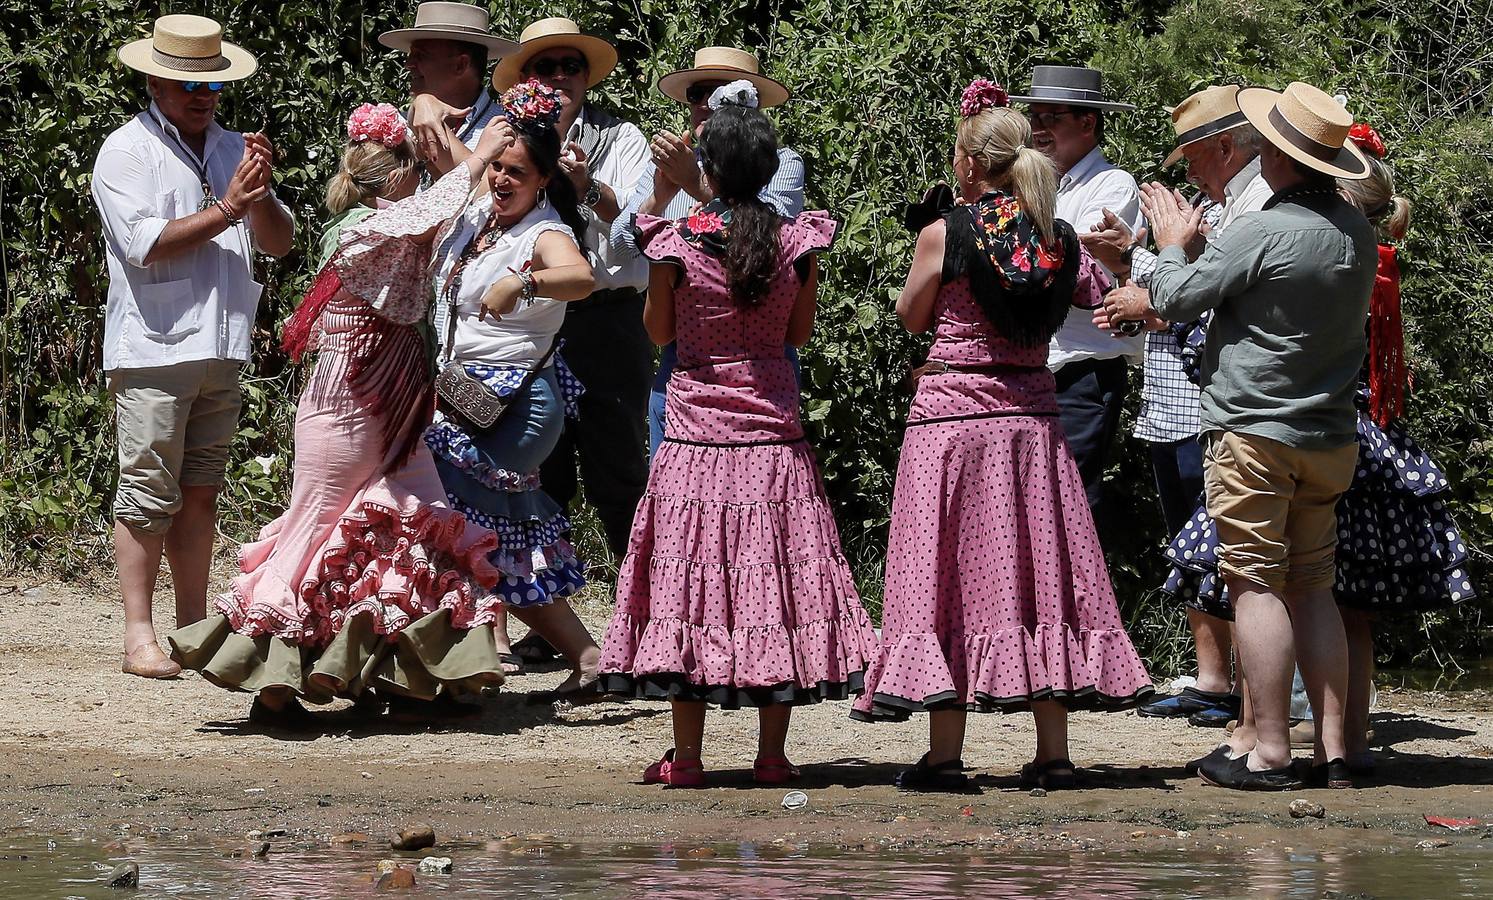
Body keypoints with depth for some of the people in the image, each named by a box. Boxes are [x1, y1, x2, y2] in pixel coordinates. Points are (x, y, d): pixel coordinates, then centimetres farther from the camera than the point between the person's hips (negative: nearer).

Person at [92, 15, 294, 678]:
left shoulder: (232, 150, 16)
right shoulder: (127, 152, -2)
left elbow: (279, 243, 12)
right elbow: (145, 243, -15)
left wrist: (260, 195, -8)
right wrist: (227, 209, -13)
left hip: (220, 351, 6)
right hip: (153, 351, -6)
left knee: (199, 498, 9)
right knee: (148, 498, -7)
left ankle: (194, 630, 14)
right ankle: (139, 637, -5)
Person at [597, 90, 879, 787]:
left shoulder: (676, 242, -9)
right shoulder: (797, 241, -3)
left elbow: (658, 331, 4)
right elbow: (799, 334, 7)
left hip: (697, 433, -2)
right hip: (774, 437, 2)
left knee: (692, 580, 2)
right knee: (774, 580, 7)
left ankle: (687, 757, 2)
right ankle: (772, 754, 8)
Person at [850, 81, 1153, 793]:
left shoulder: (944, 234, -9)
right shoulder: (1061, 239, 2)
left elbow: (911, 317, 5)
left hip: (950, 411, -4)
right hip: (1032, 410, 4)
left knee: (946, 573, 0)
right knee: (1039, 572, 8)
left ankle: (945, 755, -2)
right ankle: (1053, 753, 8)